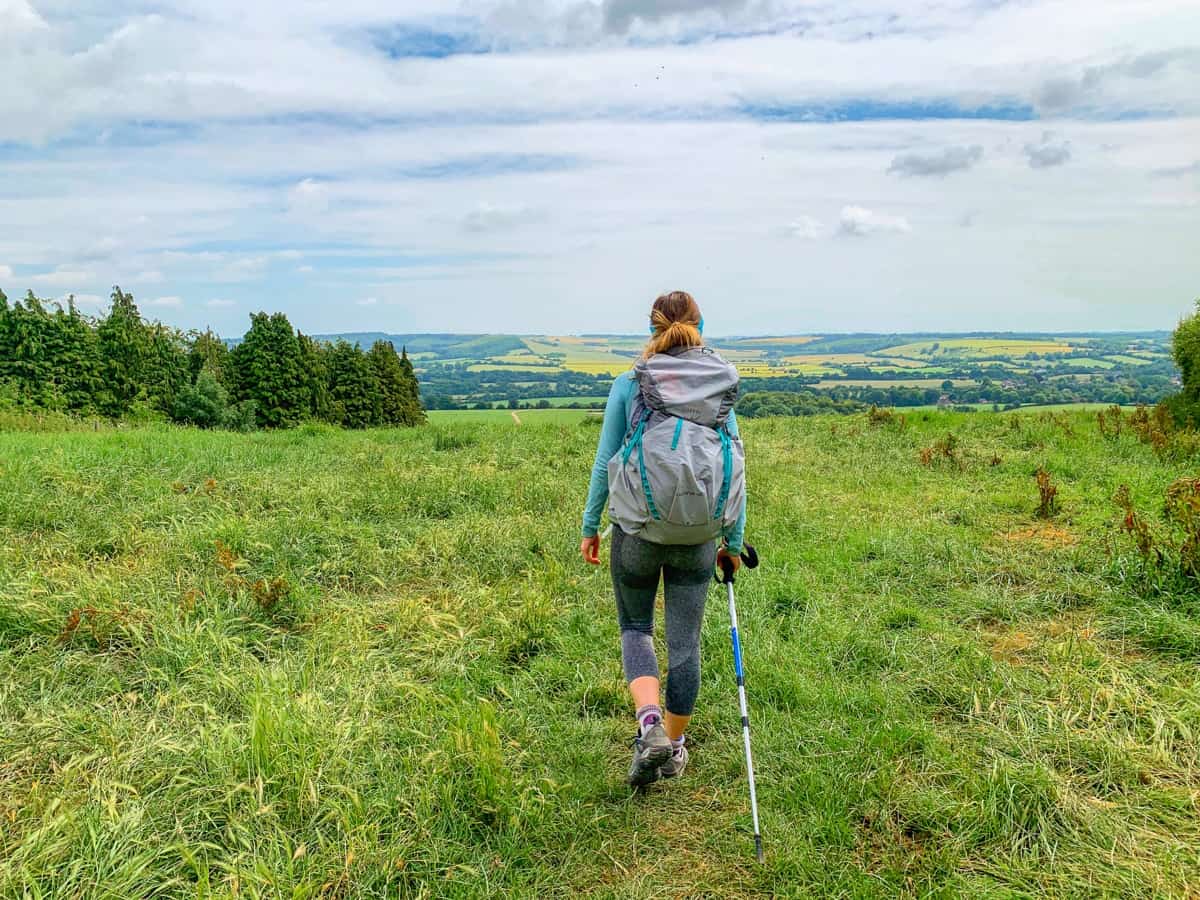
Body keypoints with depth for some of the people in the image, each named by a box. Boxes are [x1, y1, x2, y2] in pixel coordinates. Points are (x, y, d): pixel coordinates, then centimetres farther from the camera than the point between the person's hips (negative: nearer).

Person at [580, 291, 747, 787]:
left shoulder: (628, 384, -4)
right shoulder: (723, 385, 2)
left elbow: (604, 460, -1)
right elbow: (734, 466, 4)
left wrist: (590, 526, 10)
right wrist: (734, 540, 13)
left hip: (638, 527, -1)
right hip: (699, 535, 2)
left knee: (635, 627, 18)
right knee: (685, 640, 13)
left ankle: (650, 723, -3)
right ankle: (674, 746, 27)